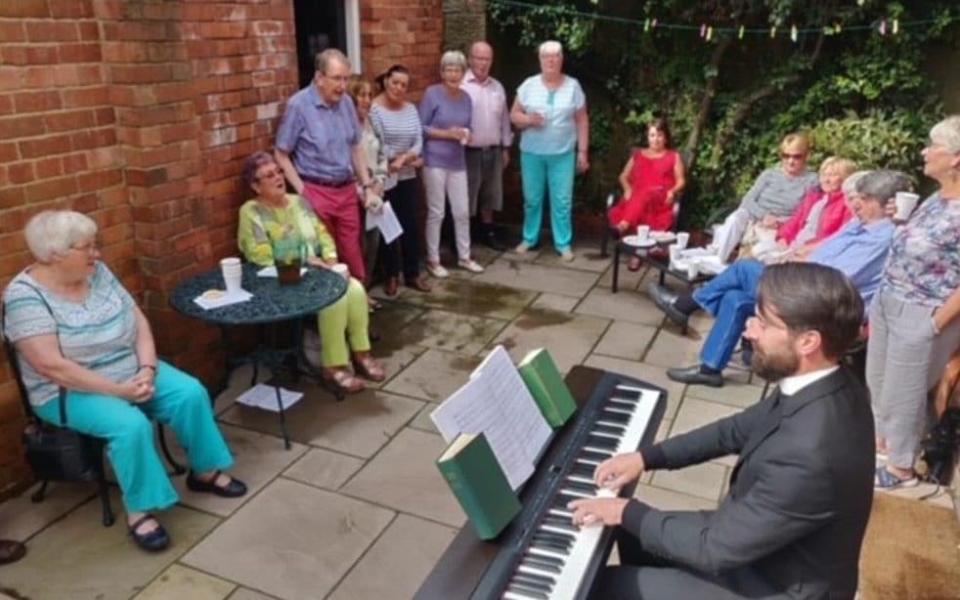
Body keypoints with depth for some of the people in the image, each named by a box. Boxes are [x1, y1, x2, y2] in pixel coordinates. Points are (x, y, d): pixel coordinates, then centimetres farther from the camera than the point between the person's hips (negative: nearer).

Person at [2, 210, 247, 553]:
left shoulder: (98, 273, 0)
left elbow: (138, 320, 1)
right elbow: (52, 366, -26)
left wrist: (147, 369, -15)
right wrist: (118, 390, -25)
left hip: (132, 372, 6)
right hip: (71, 392, -6)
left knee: (191, 393, -12)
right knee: (131, 425, -31)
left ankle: (205, 471, 8)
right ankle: (139, 510, -12)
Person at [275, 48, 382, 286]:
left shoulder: (346, 102, 5)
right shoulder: (298, 105, -12)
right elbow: (281, 155, -8)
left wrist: (368, 187, 7)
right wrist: (302, 192, -13)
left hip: (347, 190, 5)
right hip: (316, 193, -5)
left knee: (353, 255, 11)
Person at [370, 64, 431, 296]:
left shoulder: (411, 108, 8)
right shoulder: (374, 109, -11)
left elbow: (419, 140, 1)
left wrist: (404, 158, -18)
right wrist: (410, 159, -13)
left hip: (408, 177, 5)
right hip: (384, 178, -5)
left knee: (412, 225, 8)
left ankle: (413, 274, 20)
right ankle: (391, 276, 18)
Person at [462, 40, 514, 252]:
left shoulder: (497, 87, 10)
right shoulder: (460, 86, -9)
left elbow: (504, 118, 15)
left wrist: (505, 148, 14)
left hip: (494, 151, 6)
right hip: (469, 152, -6)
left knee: (490, 195, 16)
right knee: (465, 198, 0)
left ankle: (487, 232, 30)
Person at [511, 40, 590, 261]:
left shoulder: (573, 86, 1)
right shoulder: (529, 85, 1)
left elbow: (582, 120, 3)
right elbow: (514, 115, 4)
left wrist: (583, 151, 0)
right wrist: (528, 120, -17)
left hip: (563, 154, -1)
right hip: (531, 153, 1)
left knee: (562, 201, 0)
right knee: (531, 199, 9)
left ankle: (563, 243, 11)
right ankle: (529, 238, 24)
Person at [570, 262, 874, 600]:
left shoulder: (809, 455, -37)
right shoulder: (821, 385, -9)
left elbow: (715, 548, -28)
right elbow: (739, 430, 6)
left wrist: (628, 513, -14)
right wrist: (648, 457, 1)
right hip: (766, 545, 8)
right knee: (635, 533, 18)